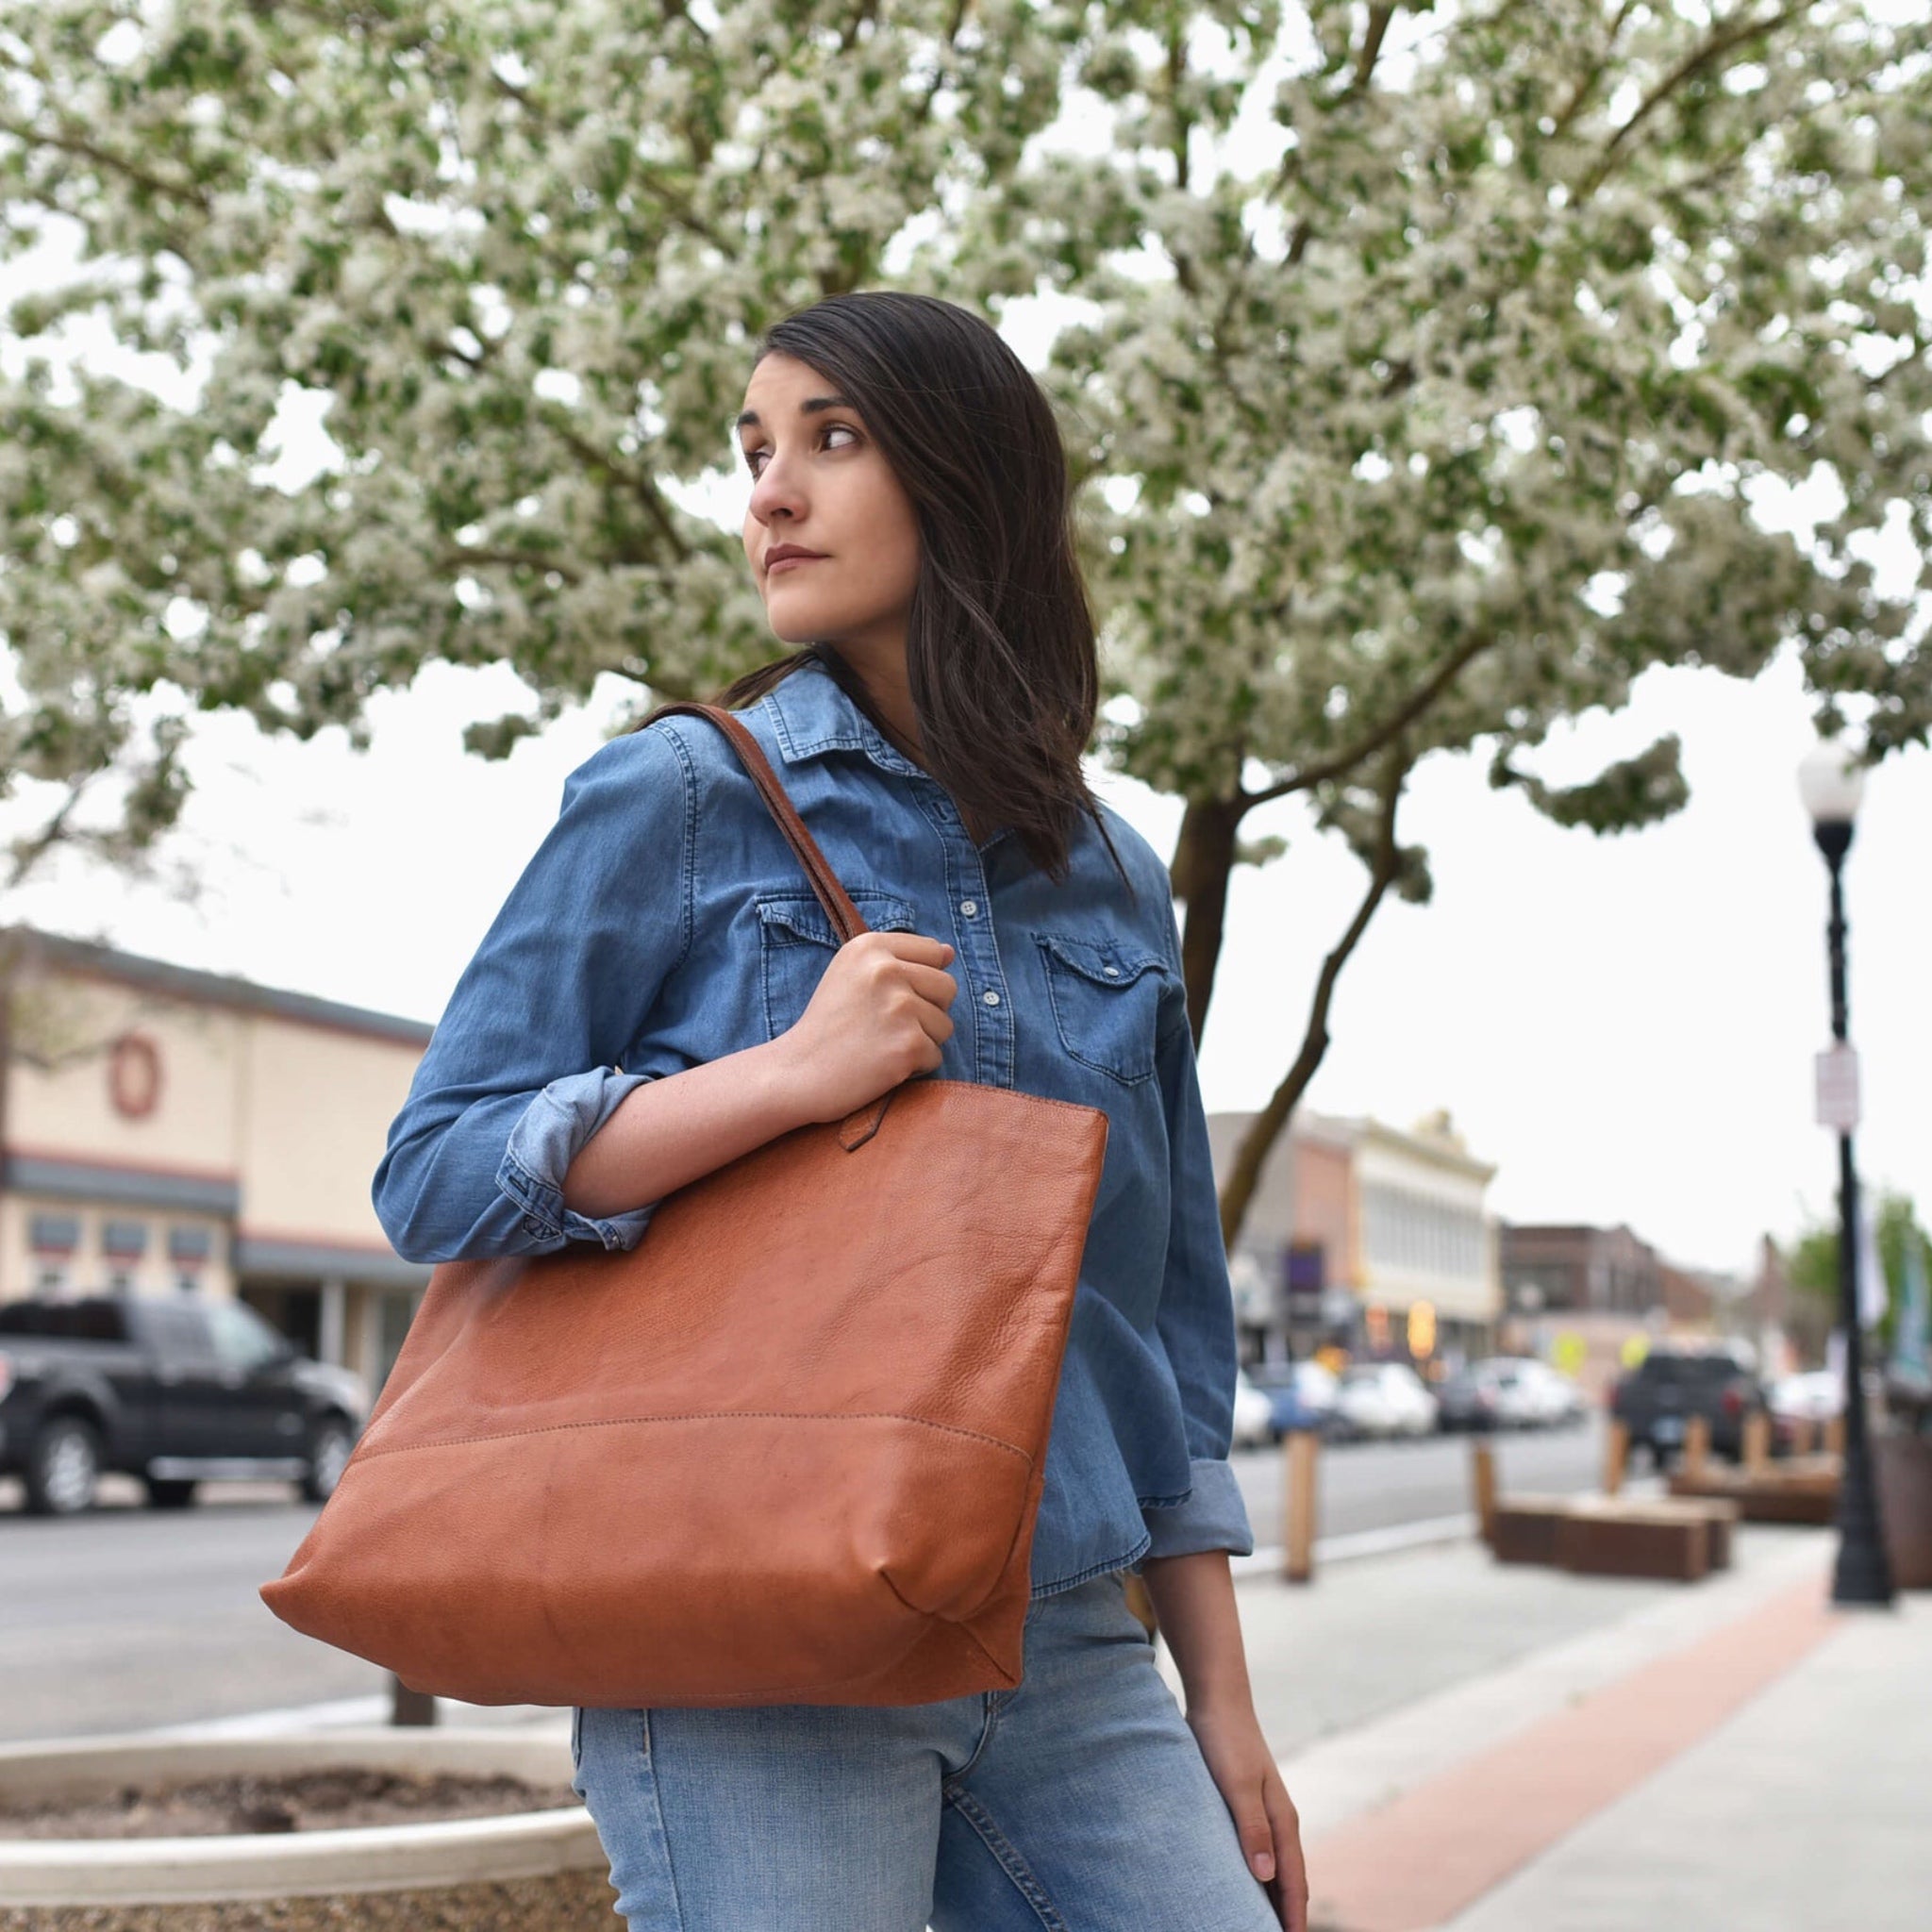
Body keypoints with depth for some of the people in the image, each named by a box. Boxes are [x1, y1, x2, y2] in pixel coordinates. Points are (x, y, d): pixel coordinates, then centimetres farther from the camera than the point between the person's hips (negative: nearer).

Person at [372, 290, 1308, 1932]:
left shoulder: (1115, 882, 13)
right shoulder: (680, 801, 1)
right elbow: (432, 1175, -4)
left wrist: (1221, 1705, 13)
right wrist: (790, 1075, -17)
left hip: (1065, 1659, 4)